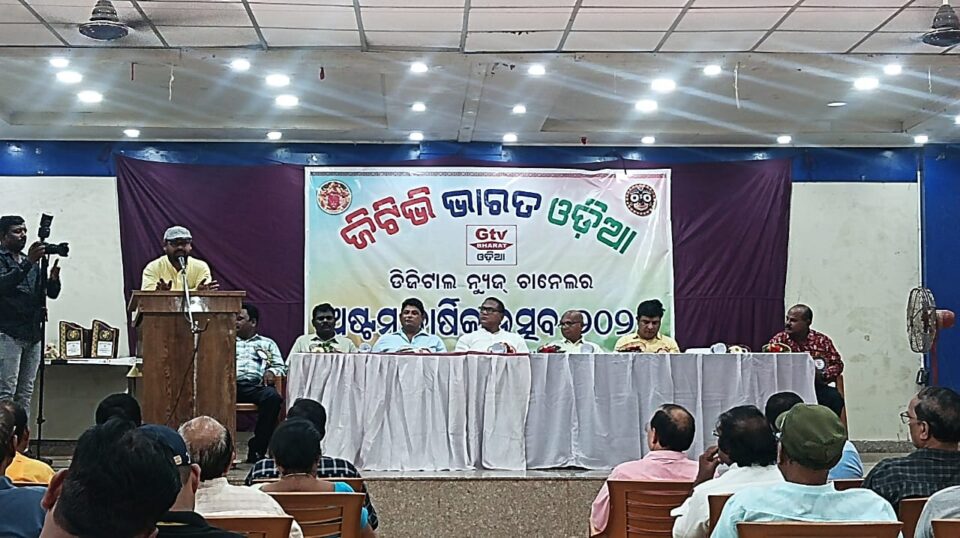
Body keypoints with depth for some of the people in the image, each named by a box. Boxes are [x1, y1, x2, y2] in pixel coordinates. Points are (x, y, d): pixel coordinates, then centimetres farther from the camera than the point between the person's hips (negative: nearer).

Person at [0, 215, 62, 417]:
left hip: (33, 335, 7)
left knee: (25, 394, 6)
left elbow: (52, 293, 14)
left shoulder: (31, 263, 19)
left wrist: (53, 277, -8)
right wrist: (28, 263, -30)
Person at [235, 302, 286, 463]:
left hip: (256, 386, 0)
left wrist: (271, 372, -3)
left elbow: (281, 367, 21)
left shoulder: (267, 344, 29)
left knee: (273, 397, -37)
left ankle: (257, 448, -30)